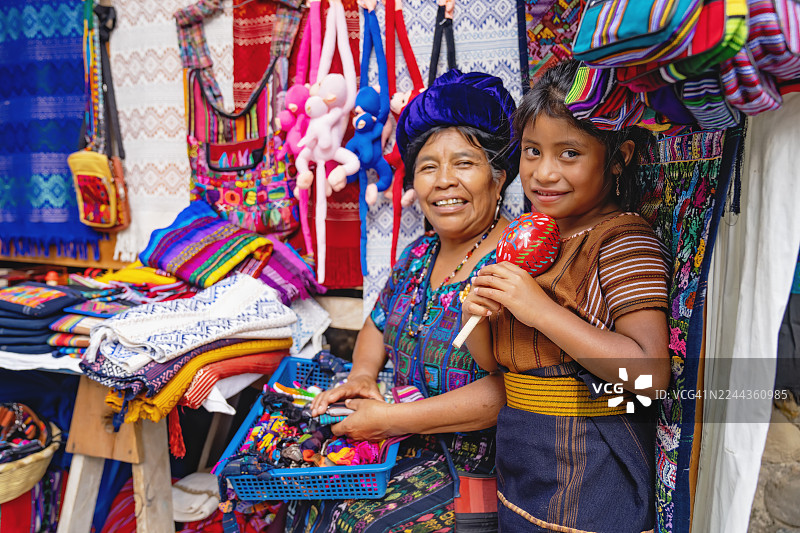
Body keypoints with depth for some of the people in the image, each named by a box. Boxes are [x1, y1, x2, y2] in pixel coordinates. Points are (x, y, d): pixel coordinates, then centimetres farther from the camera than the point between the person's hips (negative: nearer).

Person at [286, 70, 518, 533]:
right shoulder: (418, 256, 6)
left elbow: (512, 389, -27)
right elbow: (378, 325, 21)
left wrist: (389, 419, -23)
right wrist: (362, 376, -2)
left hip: (479, 472, -6)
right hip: (407, 448, 7)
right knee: (310, 493, -1)